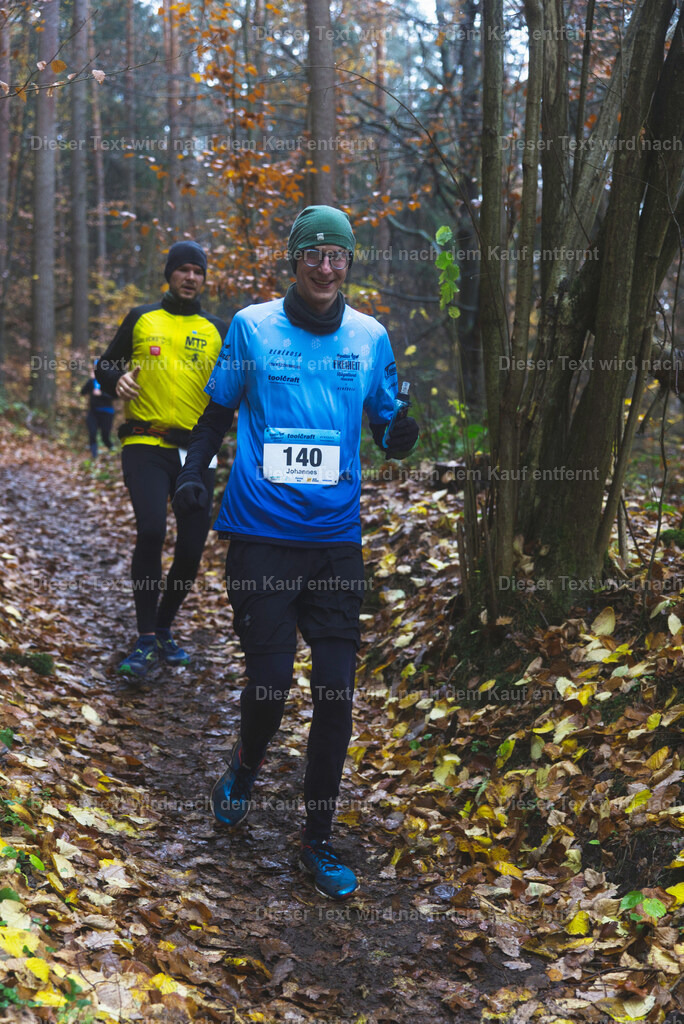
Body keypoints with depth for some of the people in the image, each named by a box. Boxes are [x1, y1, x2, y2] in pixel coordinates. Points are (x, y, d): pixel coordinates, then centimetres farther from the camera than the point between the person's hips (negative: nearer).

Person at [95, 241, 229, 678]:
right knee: (151, 530, -21)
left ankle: (165, 628, 26)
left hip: (197, 451, 3)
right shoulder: (141, 319, 8)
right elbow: (105, 364, 16)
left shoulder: (218, 330, 11)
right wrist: (117, 379, -6)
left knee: (191, 548, 2)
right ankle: (146, 641, -12)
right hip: (146, 446, -2)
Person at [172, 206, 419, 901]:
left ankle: (318, 841, 18)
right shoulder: (252, 327, 2)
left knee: (336, 690, 2)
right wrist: (192, 473, -5)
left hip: (336, 538, 2)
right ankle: (246, 766, 32)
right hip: (261, 532, -2)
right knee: (270, 678, -5)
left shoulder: (371, 338, 7)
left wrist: (410, 424, -11)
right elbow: (217, 413, 12)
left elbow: (390, 437, 12)